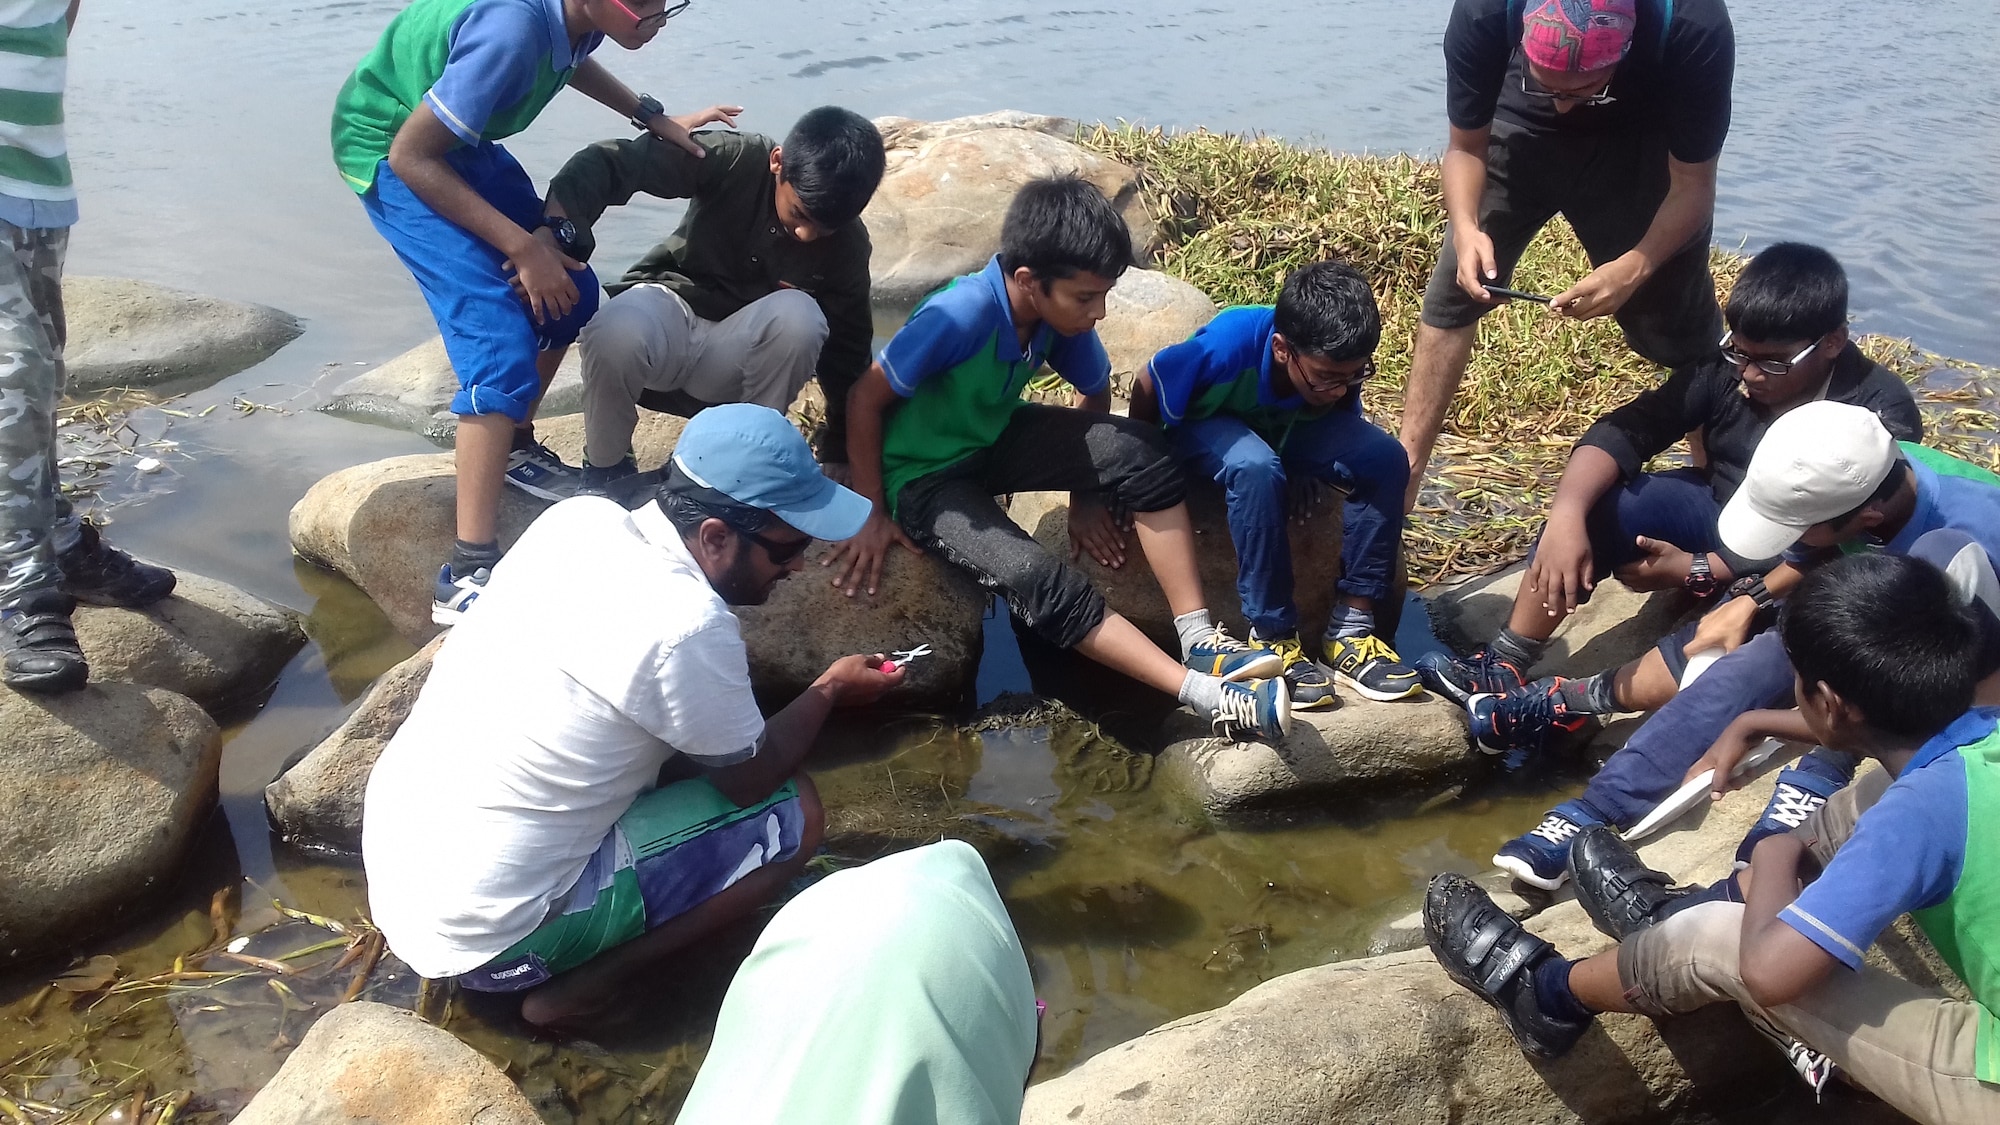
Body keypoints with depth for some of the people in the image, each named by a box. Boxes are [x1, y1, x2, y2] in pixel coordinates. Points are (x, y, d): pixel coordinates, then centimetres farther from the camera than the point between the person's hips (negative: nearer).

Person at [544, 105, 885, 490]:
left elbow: (848, 352, -5)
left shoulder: (847, 245, -14)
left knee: (799, 315, -33)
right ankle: (605, 467, -7)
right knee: (615, 334, -38)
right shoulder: (734, 160, -20)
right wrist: (556, 230, -40)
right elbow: (609, 163, -22)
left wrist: (840, 457, -2)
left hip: (736, 359, 1)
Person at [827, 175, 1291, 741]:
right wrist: (872, 513, -16)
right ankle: (1204, 693, -29)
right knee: (1039, 581, -29)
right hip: (925, 475, -6)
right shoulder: (959, 317, -32)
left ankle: (1200, 640, -15)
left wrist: (1088, 490, 7)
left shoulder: (1061, 312, -13)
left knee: (1141, 450, -17)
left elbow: (1095, 393, 6)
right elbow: (865, 400, -23)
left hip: (995, 439, 6)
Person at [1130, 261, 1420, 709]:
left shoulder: (1341, 362, -22)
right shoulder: (1229, 344, -36)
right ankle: (1272, 636, -27)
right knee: (1256, 467, -40)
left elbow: (1342, 422, 1)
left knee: (1385, 458, -24)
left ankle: (1351, 630, -18)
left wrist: (1302, 466, -14)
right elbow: (1147, 386, -20)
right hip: (1207, 425, -4)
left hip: (1291, 427, 4)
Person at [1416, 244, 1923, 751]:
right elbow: (1626, 428, -18)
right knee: (1592, 505, -20)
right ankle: (1502, 670, -17)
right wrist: (1567, 515, -36)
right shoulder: (1728, 368, -12)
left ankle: (1567, 703, -28)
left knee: (1741, 633, -38)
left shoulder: (1881, 415, -24)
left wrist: (1695, 570, -29)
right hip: (1718, 515, 5)